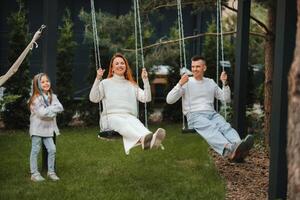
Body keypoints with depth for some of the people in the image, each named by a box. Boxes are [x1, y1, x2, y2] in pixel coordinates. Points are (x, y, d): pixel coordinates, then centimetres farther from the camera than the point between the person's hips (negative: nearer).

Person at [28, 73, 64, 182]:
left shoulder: (52, 96, 7)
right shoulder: (36, 98, -12)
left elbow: (60, 107, -6)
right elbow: (42, 113, -22)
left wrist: (48, 109, -17)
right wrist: (53, 109, -10)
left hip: (48, 128, 5)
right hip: (37, 127, -5)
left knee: (52, 149, 2)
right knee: (35, 150, 1)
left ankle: (51, 172, 15)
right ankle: (34, 173, 8)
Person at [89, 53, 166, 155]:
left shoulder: (132, 85, 24)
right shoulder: (105, 83, 17)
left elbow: (146, 99, 11)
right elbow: (93, 99, 1)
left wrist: (145, 80, 1)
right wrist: (97, 79, -8)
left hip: (129, 116, 2)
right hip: (111, 116, -2)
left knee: (135, 122, -36)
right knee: (122, 123, -39)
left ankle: (148, 140, -70)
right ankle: (144, 139, -70)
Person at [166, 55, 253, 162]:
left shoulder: (211, 82, 22)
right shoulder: (186, 83, 9)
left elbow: (226, 99, 21)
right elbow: (169, 100, -1)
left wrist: (225, 83, 6)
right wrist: (180, 84, -12)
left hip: (212, 113, 4)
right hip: (194, 115, -4)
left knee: (225, 126, -31)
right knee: (210, 128, -37)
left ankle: (238, 146, -61)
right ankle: (229, 149, -66)